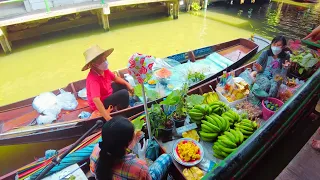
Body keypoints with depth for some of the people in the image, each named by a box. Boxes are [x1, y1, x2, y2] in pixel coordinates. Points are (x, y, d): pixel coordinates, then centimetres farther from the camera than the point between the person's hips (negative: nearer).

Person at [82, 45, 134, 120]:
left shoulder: (104, 70, -10)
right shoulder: (93, 79, -36)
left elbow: (115, 78, 9)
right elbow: (95, 100, -46)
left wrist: (127, 84, -3)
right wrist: (108, 118, -50)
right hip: (101, 103, -9)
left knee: (124, 85, 14)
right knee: (124, 93, -26)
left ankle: (119, 105, 12)